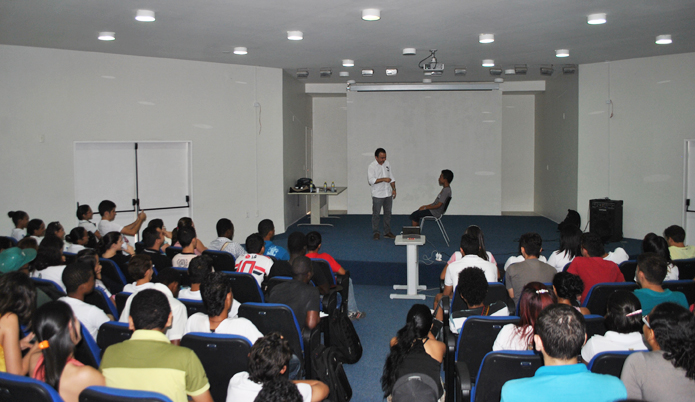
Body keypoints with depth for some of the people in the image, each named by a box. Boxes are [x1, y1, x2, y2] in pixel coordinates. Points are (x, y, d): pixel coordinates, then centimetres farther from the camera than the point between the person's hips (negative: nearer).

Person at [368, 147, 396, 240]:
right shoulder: (372, 166, -11)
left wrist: (394, 189, 8)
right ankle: (376, 233, 11)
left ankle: (387, 232, 20)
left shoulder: (387, 164, 7)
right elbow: (371, 180, -21)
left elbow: (392, 177, 14)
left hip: (388, 194, 5)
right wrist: (383, 179, -26)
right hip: (377, 195, -5)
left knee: (388, 213, 11)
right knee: (376, 214, 1)